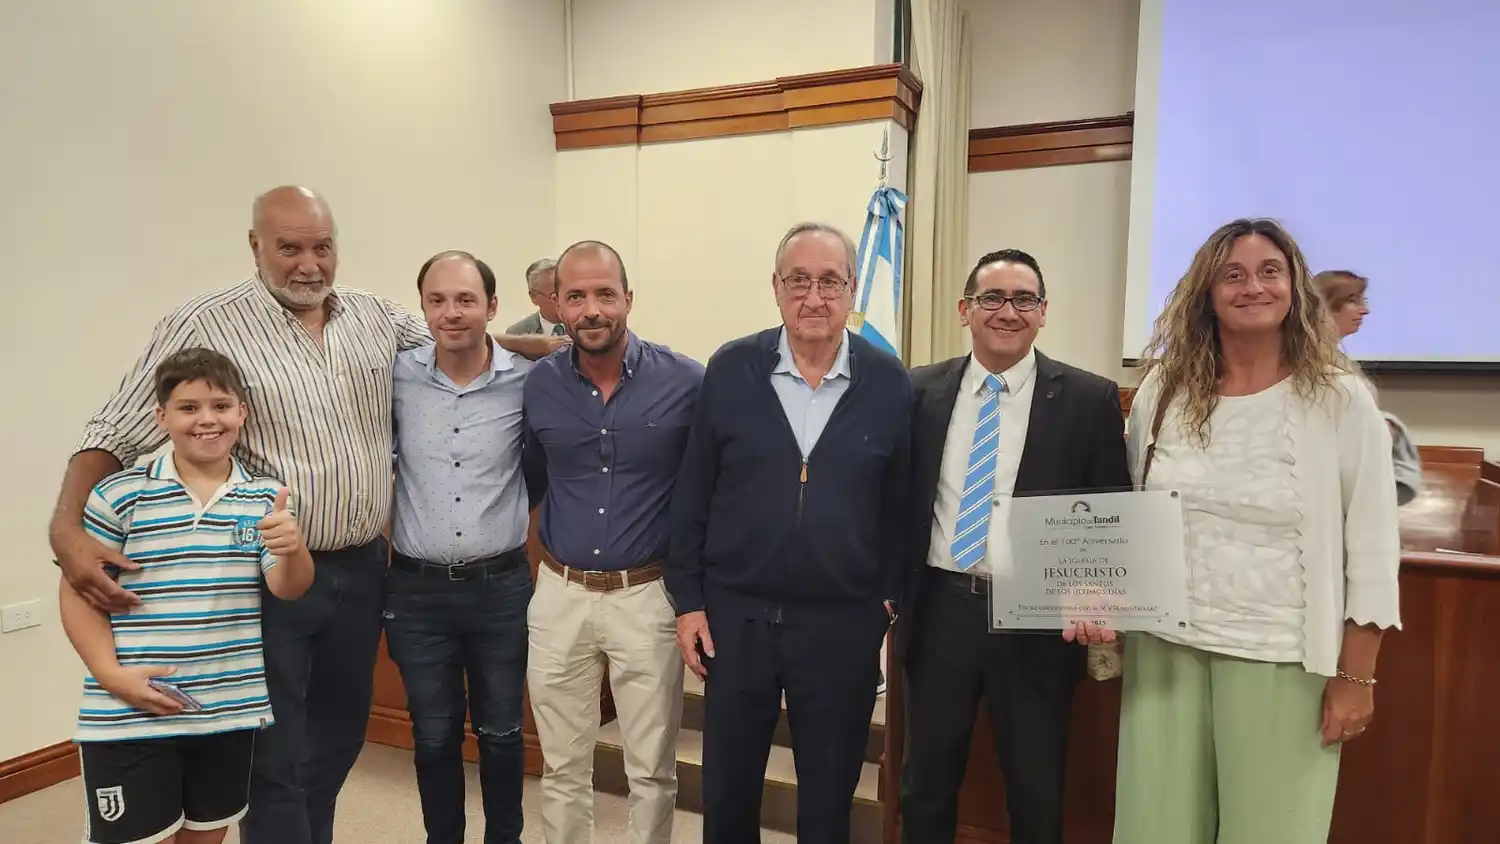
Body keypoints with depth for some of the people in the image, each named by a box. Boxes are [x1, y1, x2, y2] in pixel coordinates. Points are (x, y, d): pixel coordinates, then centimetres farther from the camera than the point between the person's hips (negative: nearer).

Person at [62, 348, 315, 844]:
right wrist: (111, 675, -13)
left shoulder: (266, 497, 2)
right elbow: (78, 592, -1)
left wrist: (292, 549, -28)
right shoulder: (119, 495, -4)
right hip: (129, 719, -2)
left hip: (231, 713, 3)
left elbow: (288, 589, -6)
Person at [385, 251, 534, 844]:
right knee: (434, 737, 16)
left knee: (501, 733, 15)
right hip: (417, 590, 1)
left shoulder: (527, 382, -8)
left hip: (501, 588, -1)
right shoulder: (396, 377, -4)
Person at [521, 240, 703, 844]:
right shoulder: (538, 384, -1)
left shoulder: (686, 382, -10)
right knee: (563, 769, 17)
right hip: (559, 595, 3)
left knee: (651, 772, 12)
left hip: (648, 596, -2)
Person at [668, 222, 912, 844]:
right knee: (725, 790, 17)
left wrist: (895, 597, 2)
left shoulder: (889, 383, -4)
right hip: (735, 615, 1)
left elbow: (900, 504, 3)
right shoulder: (730, 370, -4)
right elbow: (692, 494, -1)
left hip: (844, 625, 0)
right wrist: (688, 601, -1)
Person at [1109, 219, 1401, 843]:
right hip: (1165, 646, 3)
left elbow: (1372, 551, -4)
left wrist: (1355, 677, -5)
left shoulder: (1341, 401, -5)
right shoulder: (1162, 394, 3)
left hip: (1282, 660, -2)